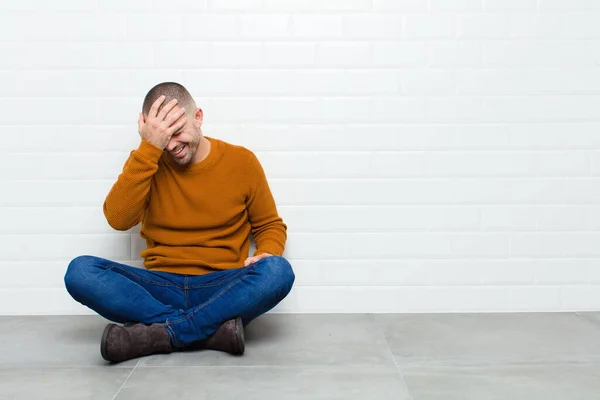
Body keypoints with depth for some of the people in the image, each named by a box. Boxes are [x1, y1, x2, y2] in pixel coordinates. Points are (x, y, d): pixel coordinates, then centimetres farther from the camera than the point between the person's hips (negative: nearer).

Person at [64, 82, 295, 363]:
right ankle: (212, 328, -29)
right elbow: (118, 219, -12)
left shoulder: (241, 161, 4)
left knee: (278, 271, -33)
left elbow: (270, 226, 11)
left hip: (222, 289, -1)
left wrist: (266, 255, -12)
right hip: (160, 288, 1)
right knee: (79, 271, -24)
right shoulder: (145, 161, 5)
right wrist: (149, 148, -15)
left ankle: (158, 334, -29)